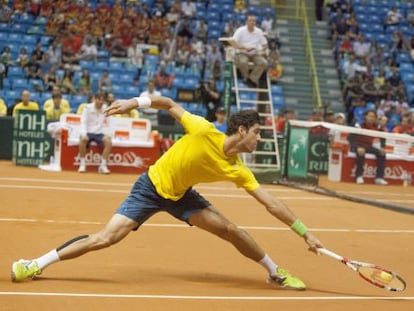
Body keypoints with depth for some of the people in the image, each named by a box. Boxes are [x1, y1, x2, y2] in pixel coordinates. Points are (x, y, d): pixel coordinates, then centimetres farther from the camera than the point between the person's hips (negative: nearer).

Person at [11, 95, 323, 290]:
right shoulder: (204, 131, -26)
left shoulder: (238, 171, -12)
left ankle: (275, 272, 17)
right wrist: (136, 102, -23)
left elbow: (271, 202, -10)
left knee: (231, 230, -5)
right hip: (151, 187, -5)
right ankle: (35, 264, -5)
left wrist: (305, 232, -10)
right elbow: (171, 105, -14)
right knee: (106, 238, -16)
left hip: (180, 195, 5)